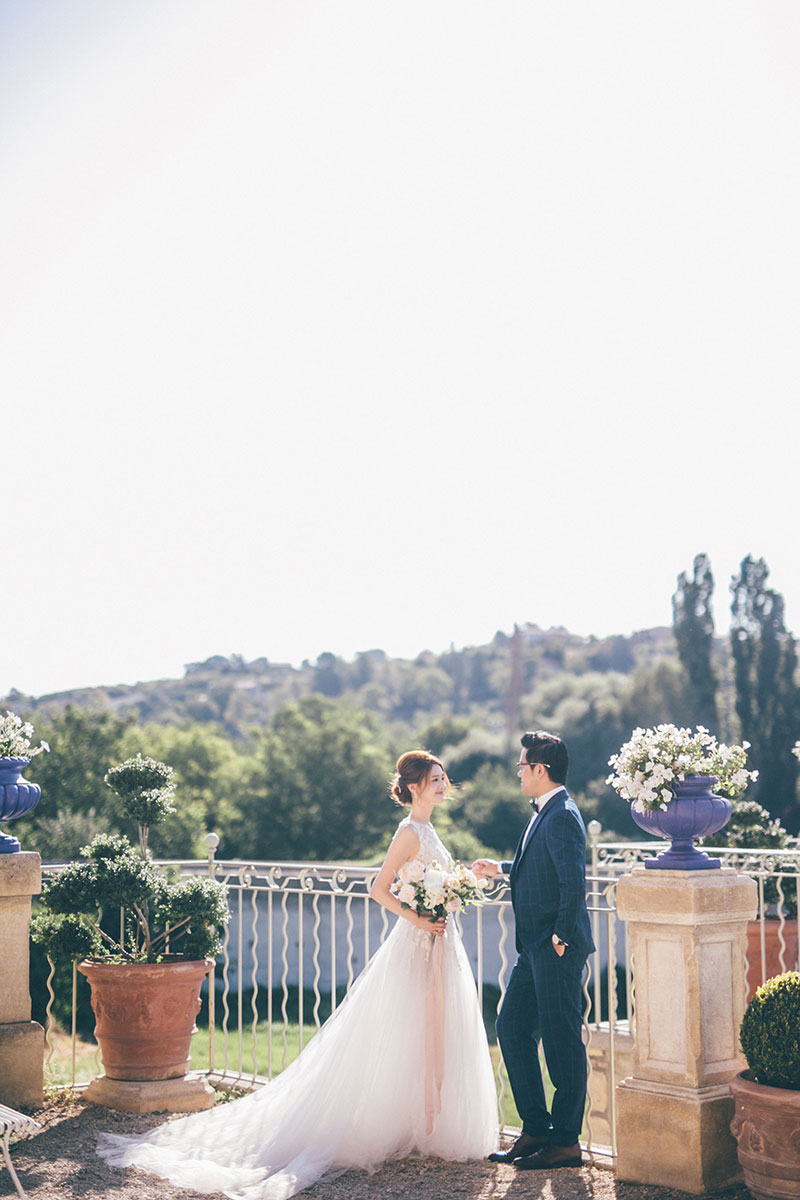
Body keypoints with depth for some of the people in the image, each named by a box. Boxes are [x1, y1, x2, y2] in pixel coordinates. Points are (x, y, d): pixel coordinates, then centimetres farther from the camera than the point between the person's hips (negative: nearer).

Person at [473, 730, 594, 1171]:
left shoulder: (562, 817, -18)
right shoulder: (544, 813, 14)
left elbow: (573, 882, -25)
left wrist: (562, 937, -20)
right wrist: (502, 869, 27)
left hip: (557, 950, -10)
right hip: (534, 948, 10)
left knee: (562, 1039, -1)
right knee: (512, 1027, 12)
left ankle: (566, 1142, 10)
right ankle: (536, 1129, 21)